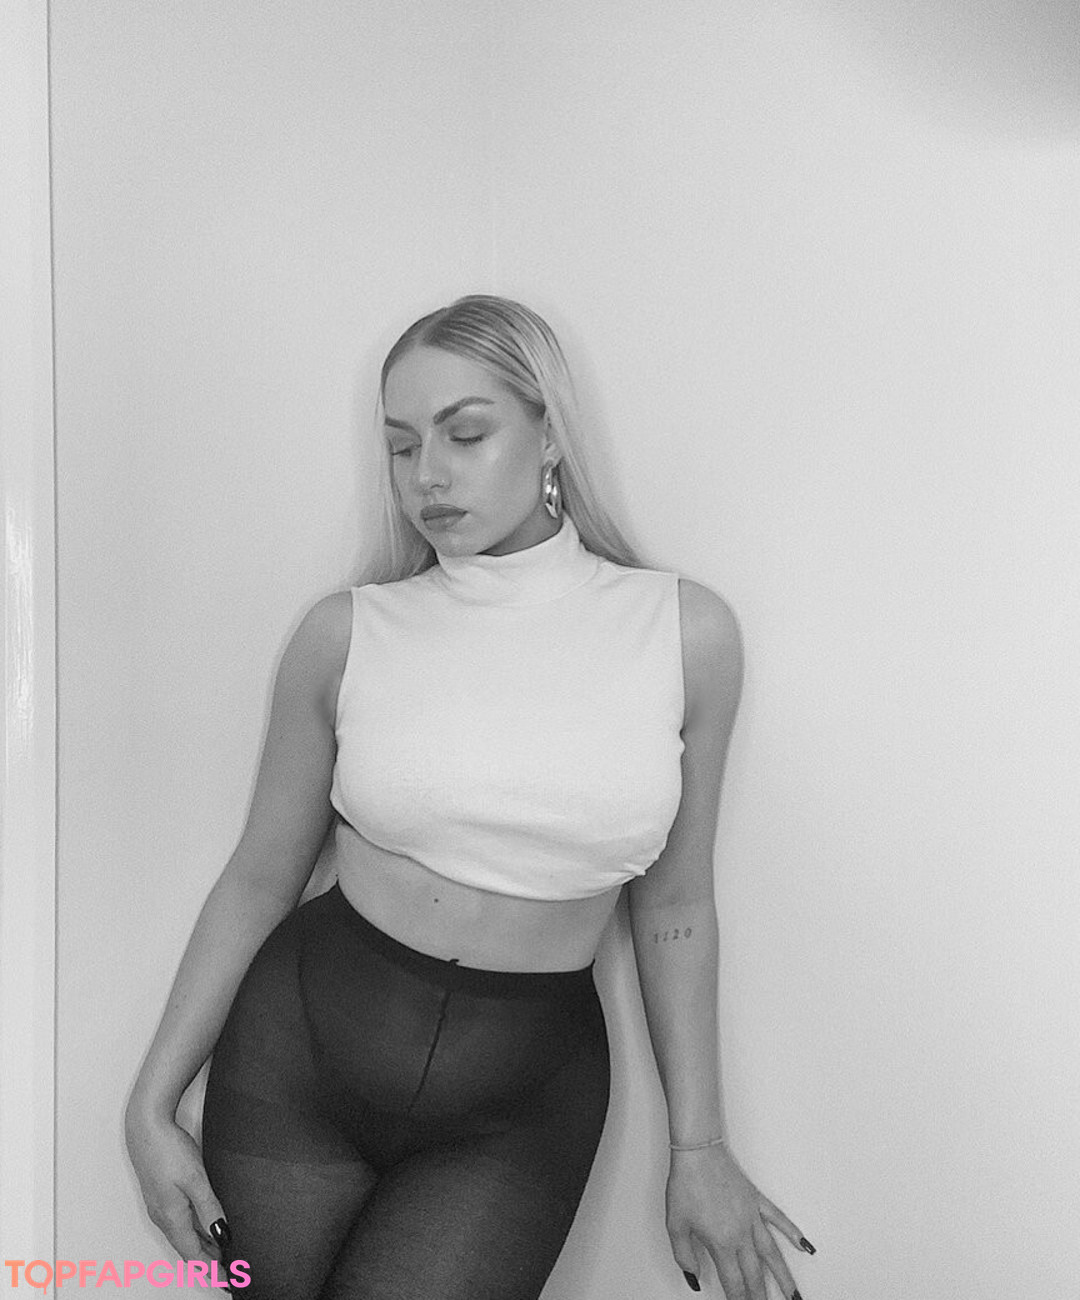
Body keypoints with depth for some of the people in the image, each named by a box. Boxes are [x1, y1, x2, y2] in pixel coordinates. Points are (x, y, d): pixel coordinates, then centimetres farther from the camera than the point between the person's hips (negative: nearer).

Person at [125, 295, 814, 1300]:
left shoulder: (688, 634, -7)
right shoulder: (345, 635, -7)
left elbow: (672, 905, 1)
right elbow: (259, 878, 2)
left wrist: (698, 1146, 5)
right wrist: (152, 1106, 4)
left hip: (520, 1104, 0)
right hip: (299, 1053, 1)